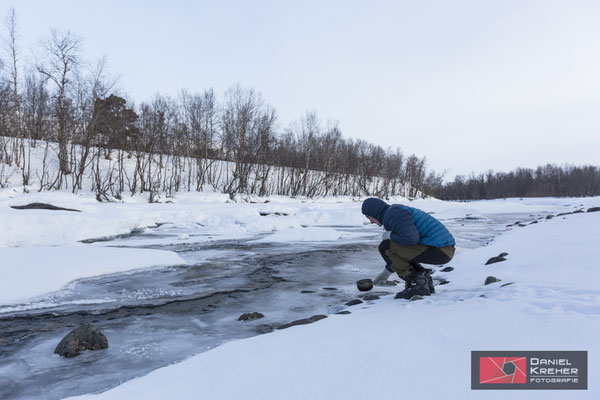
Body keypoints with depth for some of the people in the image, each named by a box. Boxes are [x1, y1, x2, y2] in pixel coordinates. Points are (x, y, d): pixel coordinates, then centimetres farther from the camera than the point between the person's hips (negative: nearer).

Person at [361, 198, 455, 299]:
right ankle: (426, 282, 11)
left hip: (438, 250, -10)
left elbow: (411, 239, -23)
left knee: (385, 247, -9)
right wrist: (386, 272, 35)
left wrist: (390, 235, -2)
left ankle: (417, 285, -8)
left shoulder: (393, 213, -10)